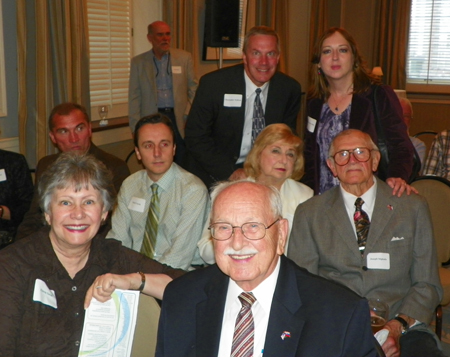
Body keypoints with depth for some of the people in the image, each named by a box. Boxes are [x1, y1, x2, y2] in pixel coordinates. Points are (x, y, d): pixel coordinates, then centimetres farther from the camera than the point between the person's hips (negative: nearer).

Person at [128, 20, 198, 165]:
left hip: (179, 119, 0)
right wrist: (136, 128, 2)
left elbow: (194, 89, 8)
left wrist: (189, 116, -2)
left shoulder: (185, 58, 7)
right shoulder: (138, 62, 7)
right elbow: (134, 97, 7)